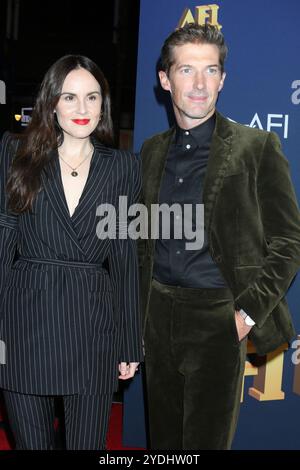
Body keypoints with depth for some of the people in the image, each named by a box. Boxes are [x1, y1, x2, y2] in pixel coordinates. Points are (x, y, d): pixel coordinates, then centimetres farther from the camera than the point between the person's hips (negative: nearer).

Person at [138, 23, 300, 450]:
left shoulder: (257, 147, -4)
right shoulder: (152, 151, 11)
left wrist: (249, 313, -13)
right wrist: (140, 312, 10)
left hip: (217, 317, -4)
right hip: (158, 314, 5)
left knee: (206, 440, 4)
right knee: (163, 437, 14)